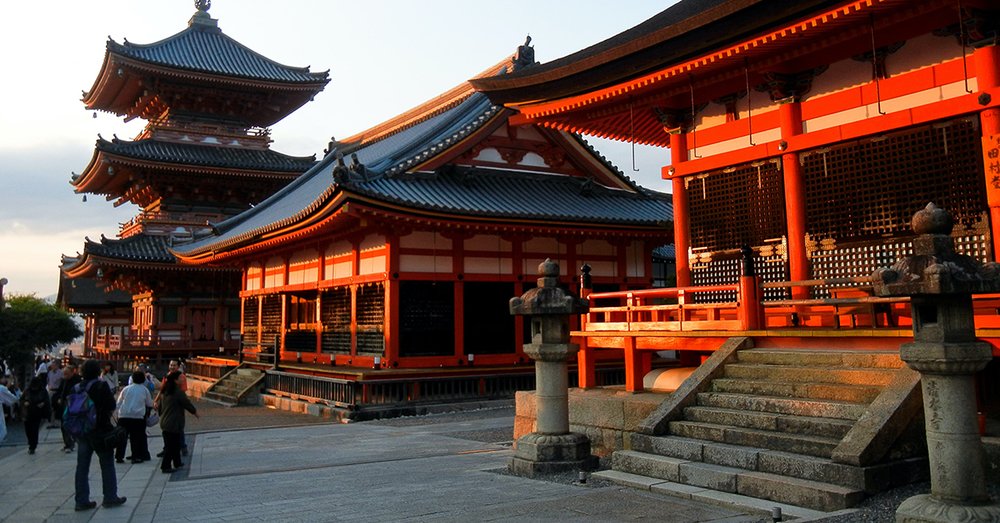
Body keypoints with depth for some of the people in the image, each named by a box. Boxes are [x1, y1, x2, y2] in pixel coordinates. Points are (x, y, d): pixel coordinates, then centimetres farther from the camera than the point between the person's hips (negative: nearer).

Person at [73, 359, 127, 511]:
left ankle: (82, 500, 12)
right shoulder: (101, 386, -13)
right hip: (100, 430, -5)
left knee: (82, 465, 10)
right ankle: (110, 497, 11)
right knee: (107, 464, 6)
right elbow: (111, 407, -13)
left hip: (81, 431, 5)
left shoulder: (77, 388, 3)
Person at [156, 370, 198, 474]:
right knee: (171, 445, -1)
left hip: (164, 422, 9)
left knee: (175, 443, 19)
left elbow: (159, 406, 18)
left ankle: (177, 463, 29)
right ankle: (166, 466, 1)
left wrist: (161, 414, 33)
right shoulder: (178, 392, -17)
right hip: (174, 423, -9)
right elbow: (187, 403, -10)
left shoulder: (164, 392, 9)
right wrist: (195, 411, 7)